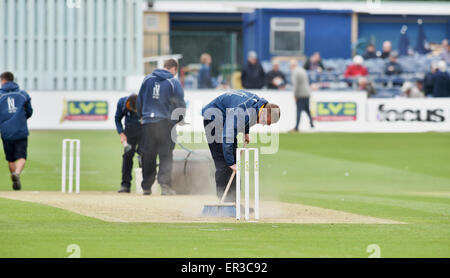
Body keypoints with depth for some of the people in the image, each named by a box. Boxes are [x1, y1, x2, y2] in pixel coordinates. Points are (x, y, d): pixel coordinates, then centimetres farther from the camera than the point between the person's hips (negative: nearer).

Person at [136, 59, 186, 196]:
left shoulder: (148, 79, 7)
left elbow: (139, 100, 11)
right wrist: (179, 119, 17)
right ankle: (165, 185, -12)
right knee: (166, 155, -1)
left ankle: (146, 186, 15)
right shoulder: (174, 83, -3)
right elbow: (180, 104, 0)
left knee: (148, 155, 10)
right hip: (165, 122, -3)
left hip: (147, 123, 3)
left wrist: (141, 116, 23)